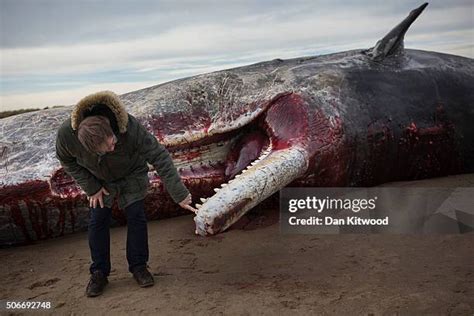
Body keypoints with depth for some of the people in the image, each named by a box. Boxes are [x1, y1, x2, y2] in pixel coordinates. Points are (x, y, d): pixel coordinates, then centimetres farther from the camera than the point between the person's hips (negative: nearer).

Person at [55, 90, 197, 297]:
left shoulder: (131, 129, -43)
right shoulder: (66, 134, -35)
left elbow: (160, 157, -37)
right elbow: (67, 161, -12)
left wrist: (179, 194, -38)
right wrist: (91, 187, -16)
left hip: (131, 174, -1)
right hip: (100, 179, 2)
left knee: (136, 217, -4)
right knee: (98, 221, -1)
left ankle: (138, 266, 12)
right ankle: (99, 272, 13)